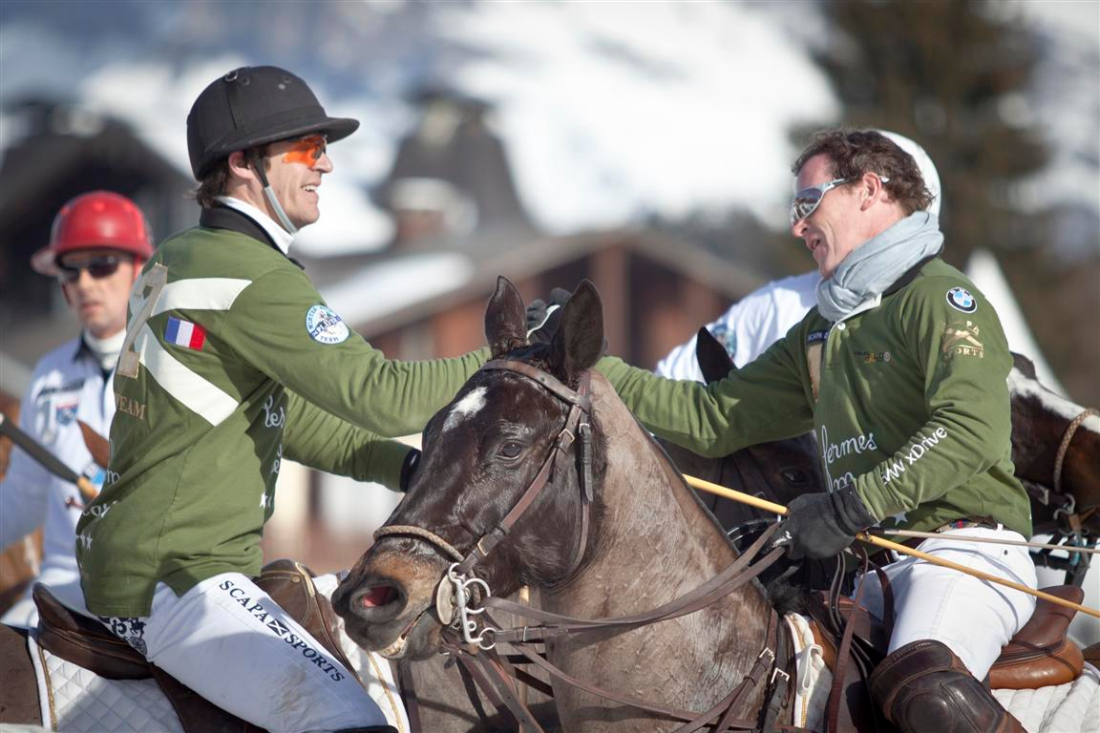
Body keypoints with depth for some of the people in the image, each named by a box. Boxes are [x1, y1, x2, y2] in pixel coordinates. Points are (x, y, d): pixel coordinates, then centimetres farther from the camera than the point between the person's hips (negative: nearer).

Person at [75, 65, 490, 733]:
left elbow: (284, 414, 21)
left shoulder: (180, 258, 16)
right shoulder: (253, 278, -16)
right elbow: (380, 395, -20)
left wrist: (404, 466, 11)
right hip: (167, 585, -11)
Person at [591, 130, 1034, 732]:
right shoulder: (821, 331, 24)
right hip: (868, 566, 9)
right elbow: (713, 418, 25)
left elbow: (971, 432, -20)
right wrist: (589, 370, 16)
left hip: (965, 547, -9)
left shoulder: (939, 297, -4)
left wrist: (851, 507, -26)